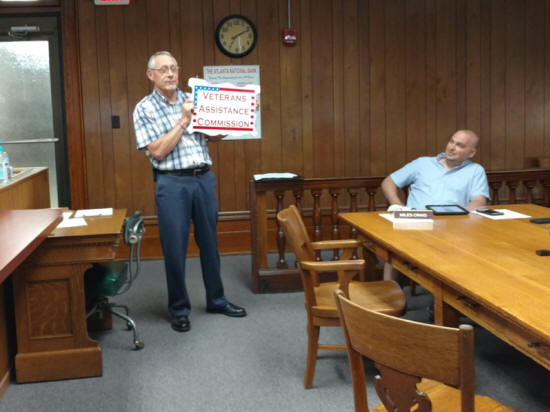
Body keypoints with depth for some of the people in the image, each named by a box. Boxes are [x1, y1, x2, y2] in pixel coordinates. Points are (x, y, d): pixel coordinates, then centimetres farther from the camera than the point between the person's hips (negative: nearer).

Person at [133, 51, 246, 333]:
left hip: (204, 179, 5)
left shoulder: (192, 100, 11)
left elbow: (213, 137, 15)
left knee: (210, 242, 13)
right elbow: (158, 152, -13)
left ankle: (216, 300, 28)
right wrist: (183, 121, -15)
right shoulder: (145, 108, -2)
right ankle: (179, 309, 16)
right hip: (173, 183, -4)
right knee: (175, 248, 2)